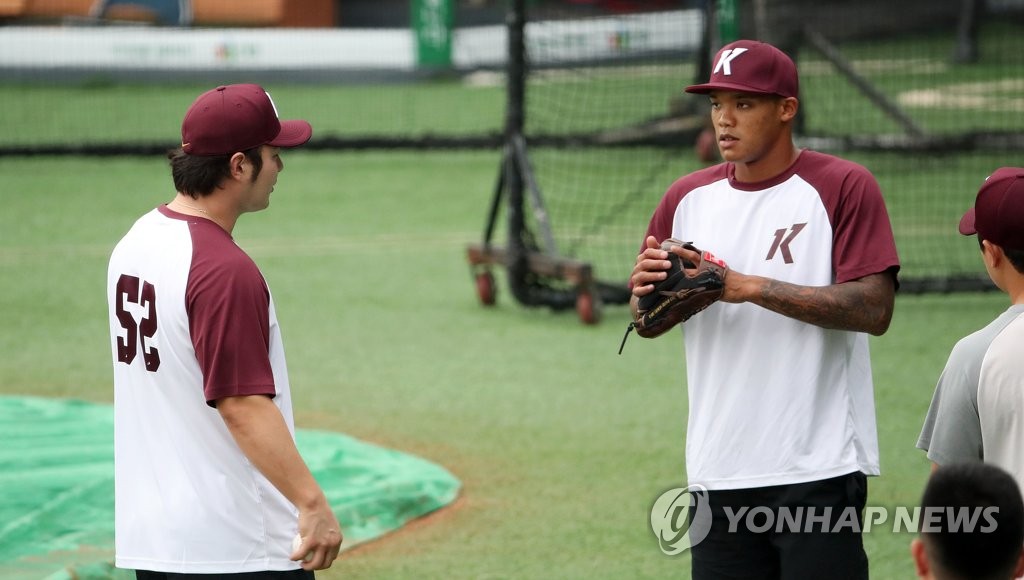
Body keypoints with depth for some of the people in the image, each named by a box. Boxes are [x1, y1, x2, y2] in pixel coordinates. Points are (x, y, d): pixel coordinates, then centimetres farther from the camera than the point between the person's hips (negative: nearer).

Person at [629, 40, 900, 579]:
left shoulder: (844, 187, -4)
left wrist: (750, 287, -19)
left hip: (819, 471, -5)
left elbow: (874, 309, -15)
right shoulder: (687, 197, 11)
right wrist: (646, 292, -7)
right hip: (718, 473, 5)